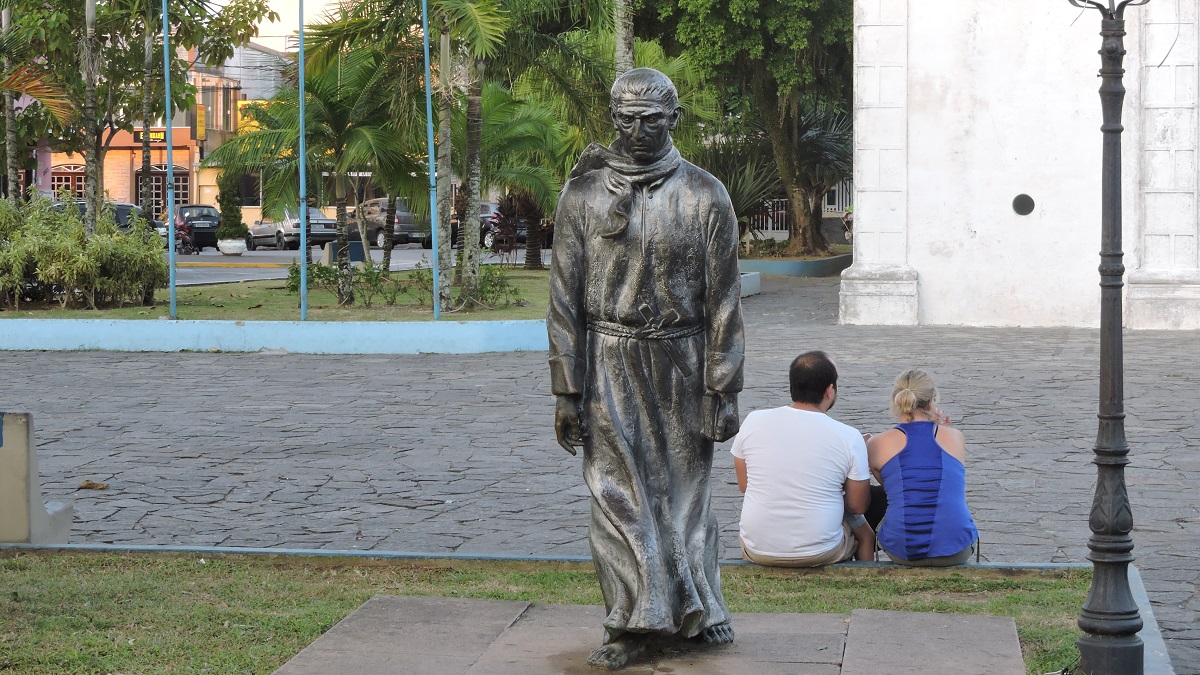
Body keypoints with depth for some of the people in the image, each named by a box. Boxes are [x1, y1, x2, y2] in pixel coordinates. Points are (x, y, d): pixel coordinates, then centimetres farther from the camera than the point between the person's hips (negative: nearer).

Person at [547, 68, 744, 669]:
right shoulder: (583, 194, 1)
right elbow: (565, 299, 1)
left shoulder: (705, 196, 0)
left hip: (680, 367, 0)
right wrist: (567, 391, -4)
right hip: (608, 367, 0)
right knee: (619, 492, 1)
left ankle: (694, 609, 23)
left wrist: (722, 391, -3)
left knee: (682, 487, 7)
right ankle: (636, 622, 10)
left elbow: (722, 301, 0)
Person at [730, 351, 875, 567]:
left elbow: (743, 485, 6)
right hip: (819, 553, -2)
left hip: (758, 550, 2)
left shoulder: (753, 422, -8)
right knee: (865, 534, 31)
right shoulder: (849, 437, -14)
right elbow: (858, 506, -5)